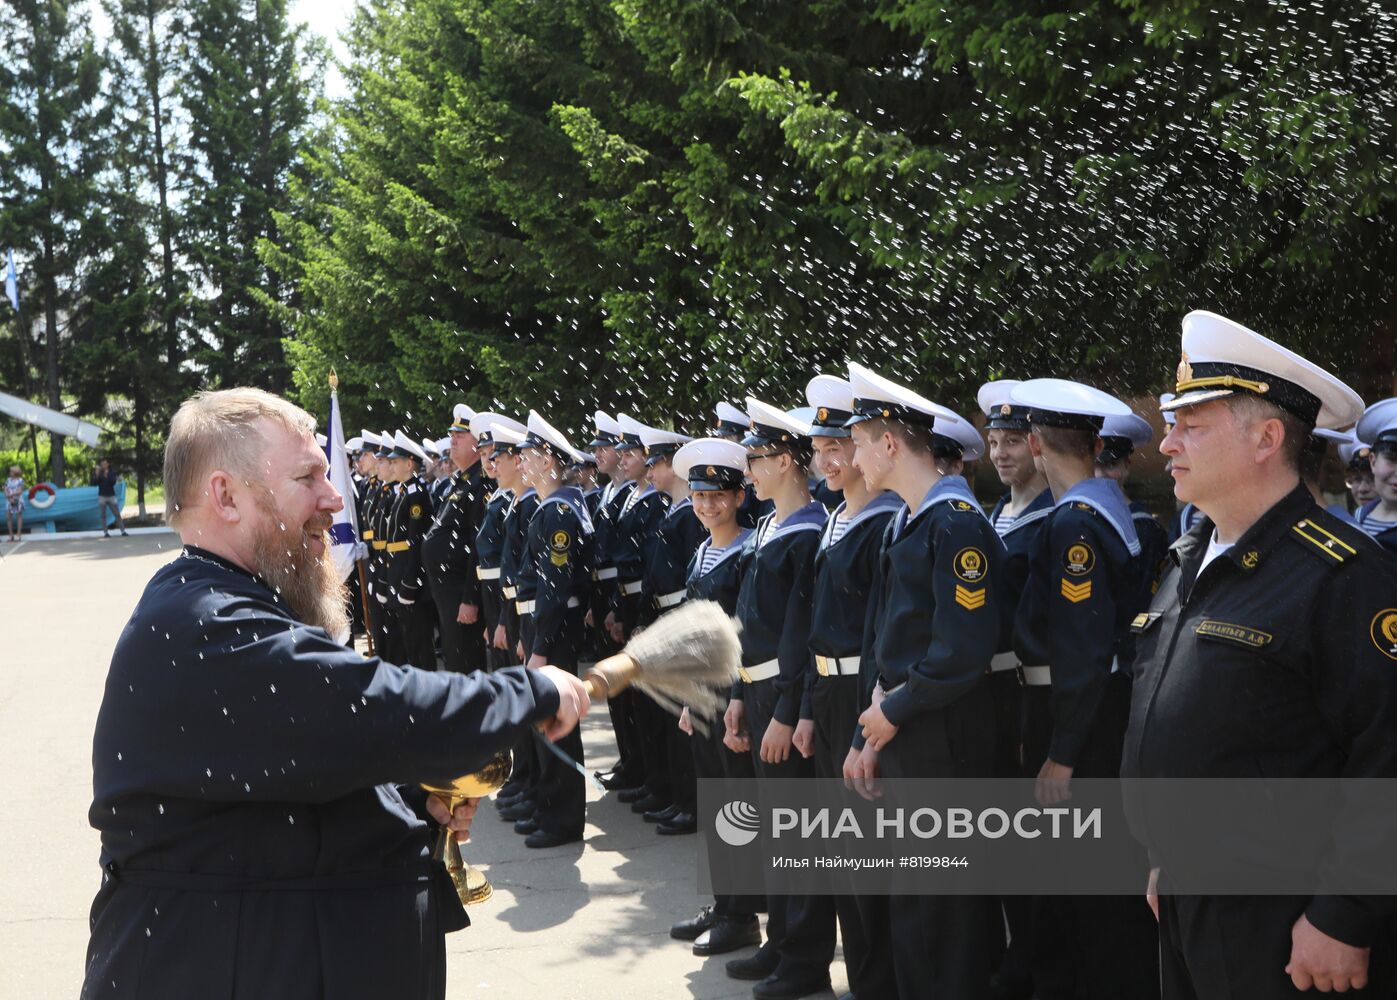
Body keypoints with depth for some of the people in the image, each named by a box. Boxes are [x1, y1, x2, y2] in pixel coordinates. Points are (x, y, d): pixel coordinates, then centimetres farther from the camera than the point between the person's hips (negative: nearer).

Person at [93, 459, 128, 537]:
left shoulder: (112, 473, 5)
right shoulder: (97, 473, 5)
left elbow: (113, 482, -9)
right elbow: (94, 483, -4)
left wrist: (107, 475, -19)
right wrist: (97, 475, -14)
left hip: (111, 496, 0)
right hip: (102, 496, 0)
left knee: (117, 514, -3)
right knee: (103, 516, -3)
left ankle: (123, 531, -3)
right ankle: (105, 532, -2)